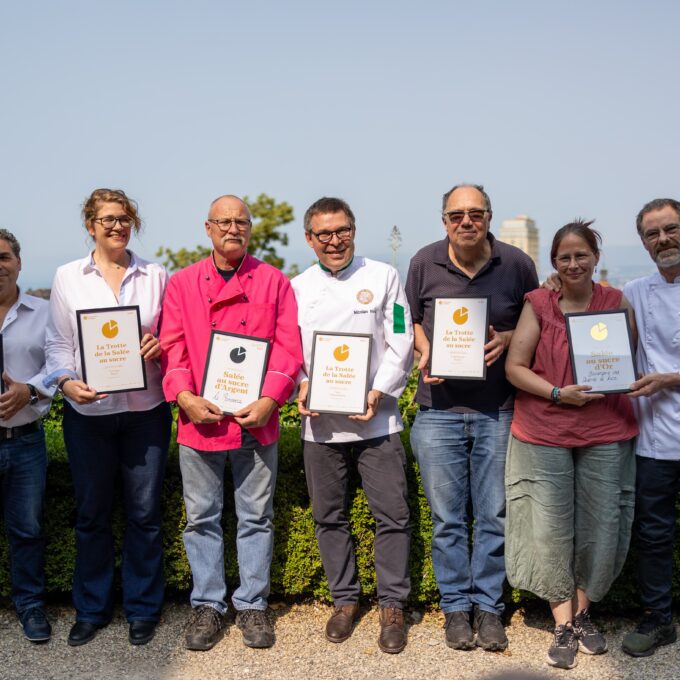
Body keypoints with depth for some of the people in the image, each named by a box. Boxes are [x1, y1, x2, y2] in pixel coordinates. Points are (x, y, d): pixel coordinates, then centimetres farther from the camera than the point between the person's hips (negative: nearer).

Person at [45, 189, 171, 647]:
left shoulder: (156, 276, 6)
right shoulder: (68, 277, 5)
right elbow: (58, 342, 4)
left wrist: (160, 346, -12)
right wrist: (66, 381, -13)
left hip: (146, 408, 0)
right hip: (89, 412, 0)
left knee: (145, 513, 6)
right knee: (91, 514, 10)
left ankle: (143, 609, 23)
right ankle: (91, 609, 28)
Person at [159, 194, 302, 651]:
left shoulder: (275, 282, 4)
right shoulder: (182, 284, 7)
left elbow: (289, 345, -2)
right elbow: (172, 346, 1)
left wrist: (269, 400, -14)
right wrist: (186, 396, -14)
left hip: (256, 421, 0)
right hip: (199, 421, 1)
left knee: (256, 517, 9)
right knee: (202, 518, 10)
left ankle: (252, 604, 24)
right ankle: (208, 605, 25)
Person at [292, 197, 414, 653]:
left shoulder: (383, 276, 1)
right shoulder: (297, 288, 9)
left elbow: (401, 345, -2)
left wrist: (379, 392, -14)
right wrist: (300, 387, -8)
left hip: (377, 419, -2)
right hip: (319, 422, 3)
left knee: (392, 514, 0)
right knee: (329, 516, 12)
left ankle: (393, 605, 17)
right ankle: (345, 599, 29)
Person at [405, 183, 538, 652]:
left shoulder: (517, 263, -1)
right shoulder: (424, 263, 1)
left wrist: (507, 339, -11)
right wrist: (424, 354, -6)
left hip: (497, 410, 0)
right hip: (439, 407, 1)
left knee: (494, 515, 8)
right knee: (447, 517, 8)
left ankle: (489, 607, 24)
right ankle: (456, 606, 24)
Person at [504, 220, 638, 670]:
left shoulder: (618, 303, 4)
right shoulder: (538, 304, 0)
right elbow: (515, 366, -2)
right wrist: (558, 394, -15)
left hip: (606, 434, 2)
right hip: (545, 433, -1)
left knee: (601, 528, 8)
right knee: (550, 529, 1)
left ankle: (583, 614, 30)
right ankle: (564, 625, 17)